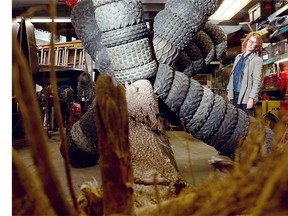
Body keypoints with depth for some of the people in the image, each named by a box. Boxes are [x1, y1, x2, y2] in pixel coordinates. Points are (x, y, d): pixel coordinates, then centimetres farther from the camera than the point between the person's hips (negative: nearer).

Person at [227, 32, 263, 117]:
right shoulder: (238, 57, 15)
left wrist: (251, 98, -18)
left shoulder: (257, 60, -4)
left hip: (246, 96, -5)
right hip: (234, 95, 6)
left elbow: (257, 81, -11)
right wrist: (229, 91, 13)